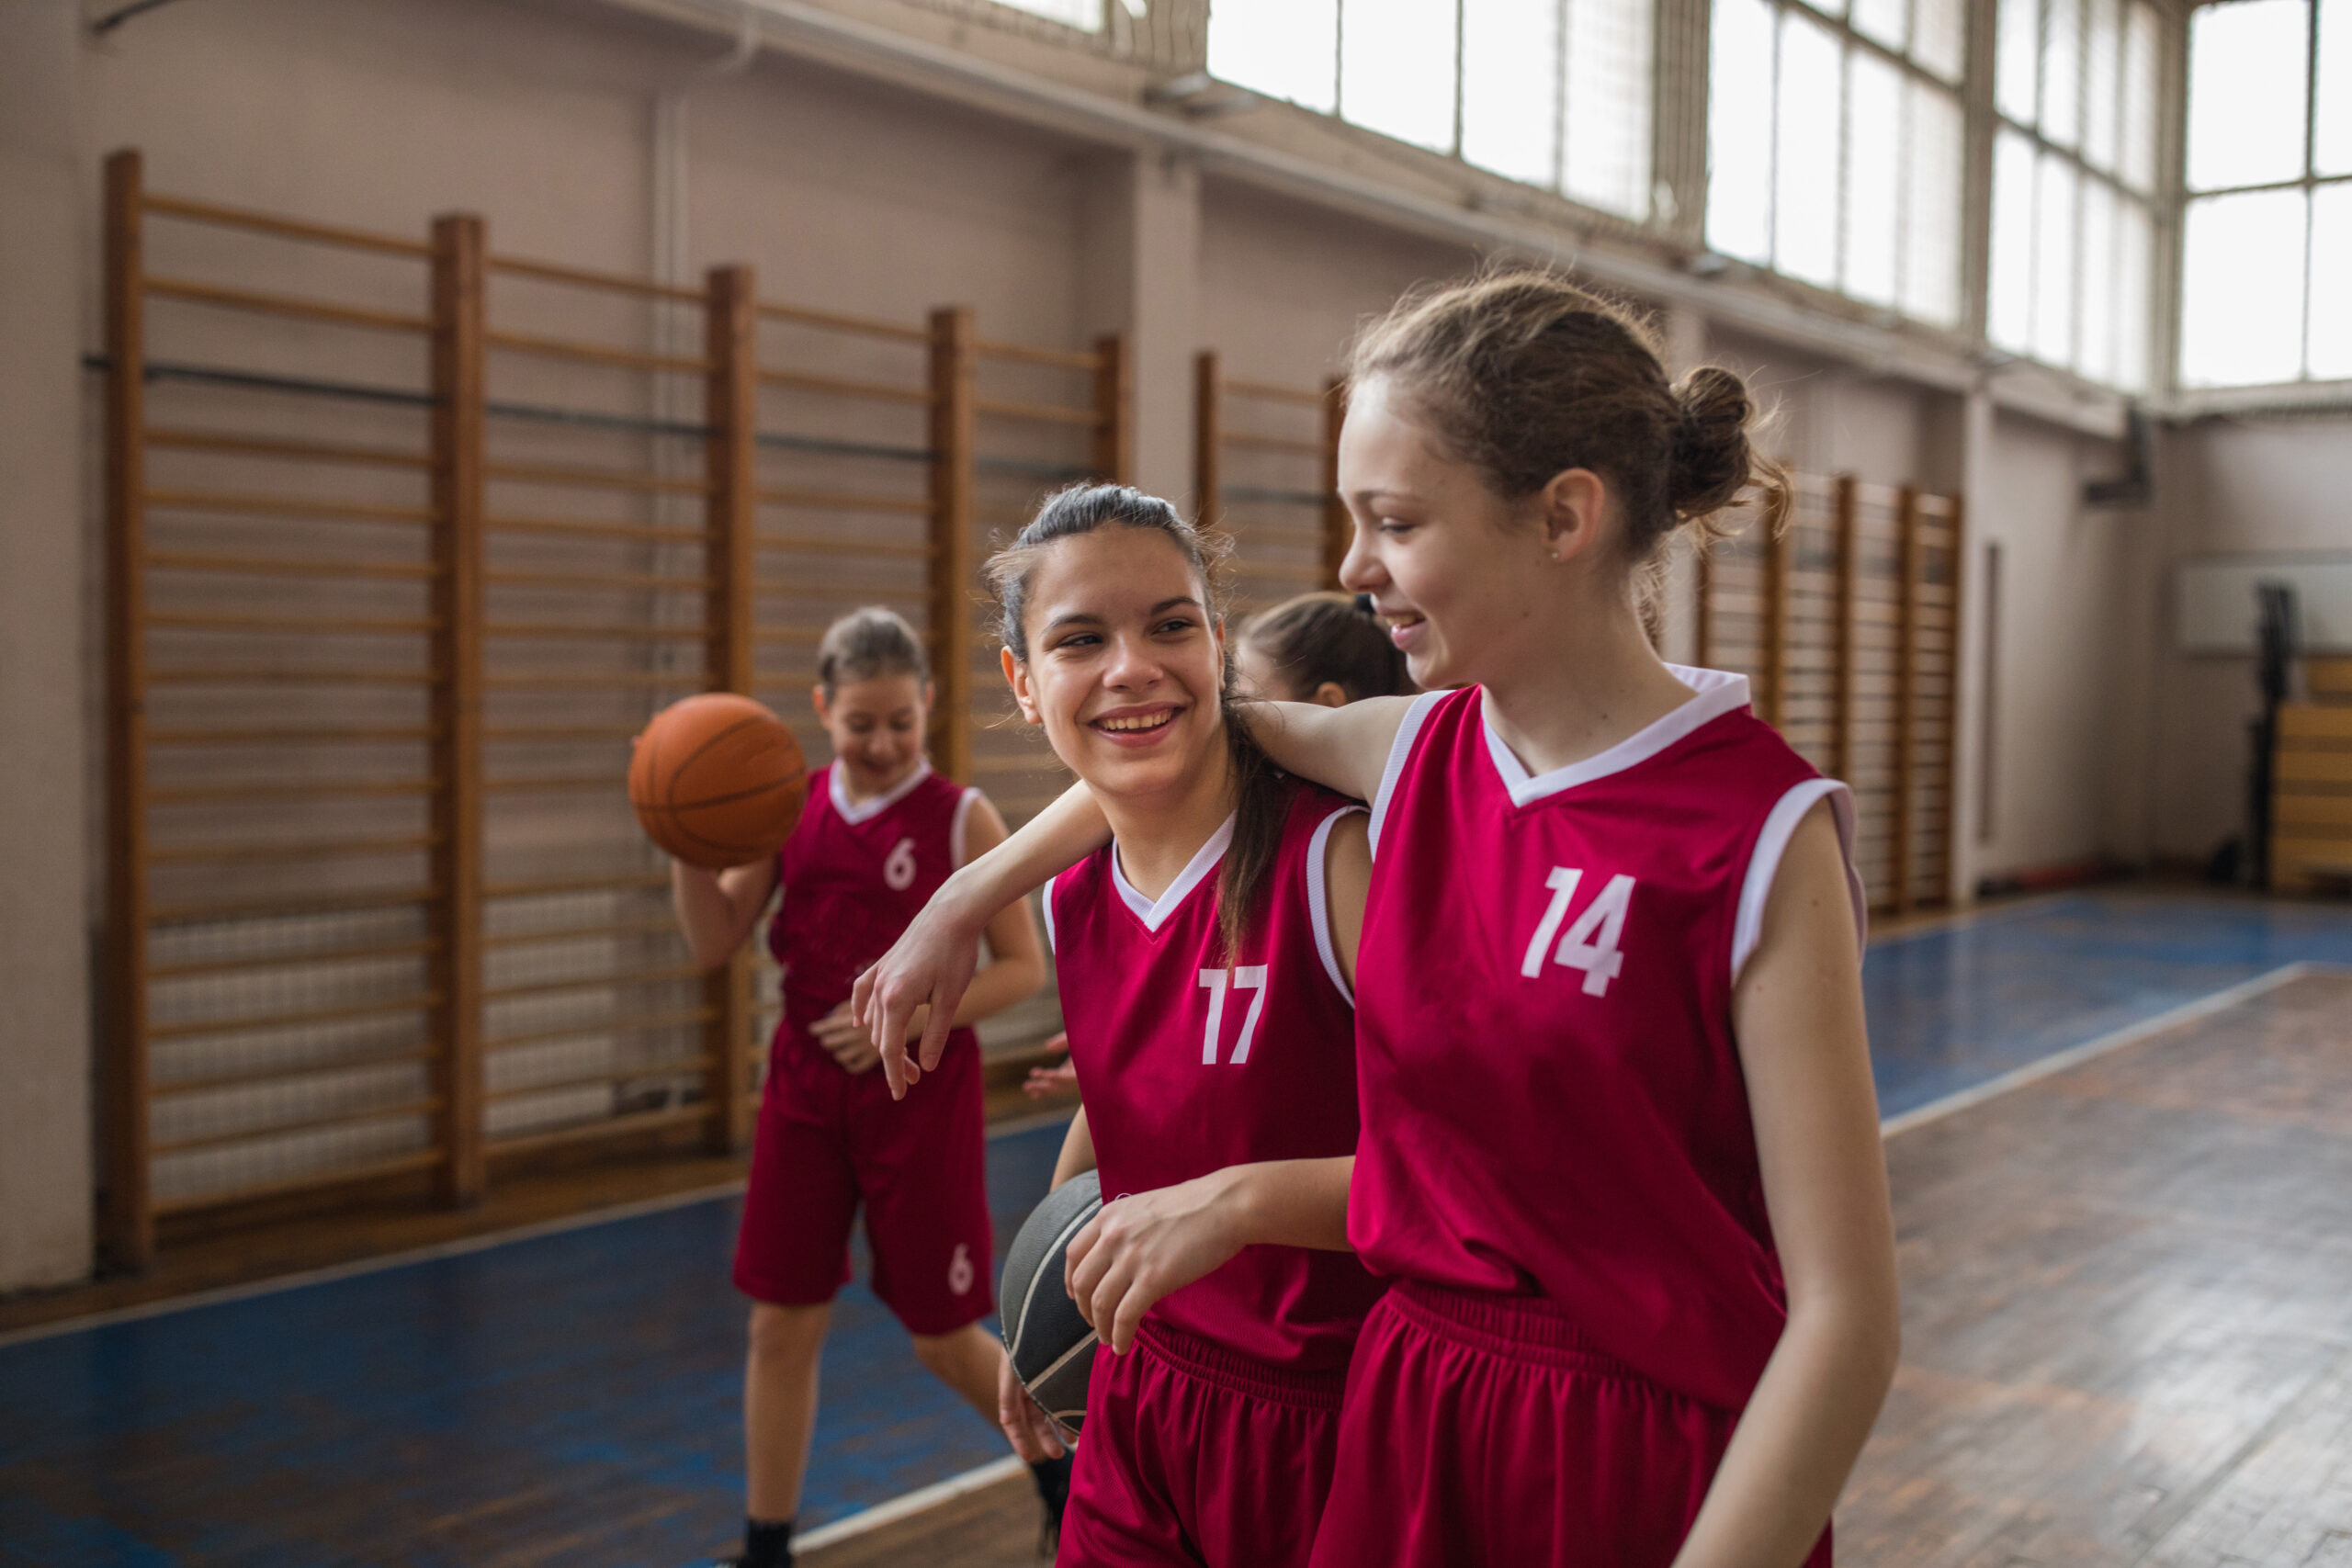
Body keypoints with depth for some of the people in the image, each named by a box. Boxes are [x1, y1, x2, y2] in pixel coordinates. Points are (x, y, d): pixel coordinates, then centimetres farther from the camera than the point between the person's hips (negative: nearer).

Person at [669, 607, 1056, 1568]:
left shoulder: (962, 819, -9)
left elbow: (1024, 967, -8)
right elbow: (714, 947, 2)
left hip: (920, 1097, -3)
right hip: (805, 1090, 4)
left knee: (943, 1336, 7)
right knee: (781, 1327, 7)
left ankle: (1059, 1463, 34)